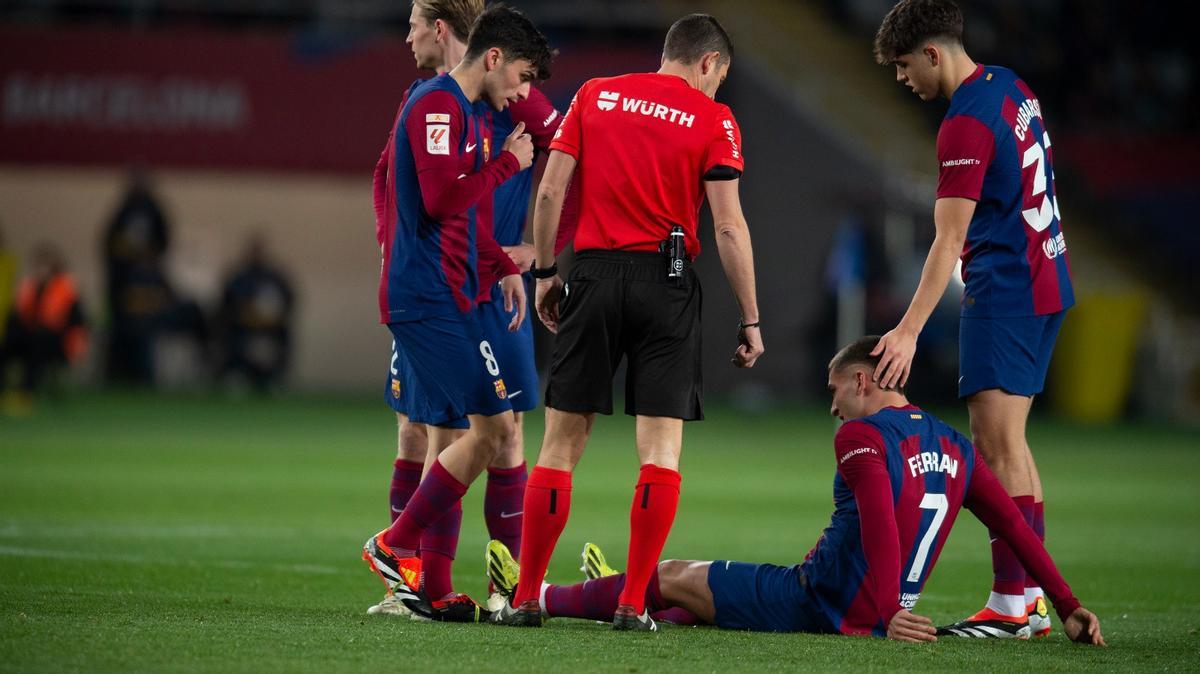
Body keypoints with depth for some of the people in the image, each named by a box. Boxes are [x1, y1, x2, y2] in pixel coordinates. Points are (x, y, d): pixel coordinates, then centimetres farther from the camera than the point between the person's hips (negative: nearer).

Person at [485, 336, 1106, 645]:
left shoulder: (861, 437, -13)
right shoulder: (955, 448, 9)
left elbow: (881, 529, -27)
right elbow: (1016, 526, 6)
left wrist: (868, 618, -26)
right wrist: (1068, 608, 7)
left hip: (818, 601, -7)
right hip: (884, 608, 7)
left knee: (674, 577, 10)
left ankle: (536, 598, 22)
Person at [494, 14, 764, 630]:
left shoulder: (594, 95, 9)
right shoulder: (713, 119, 0)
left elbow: (549, 192, 3)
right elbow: (729, 226, -5)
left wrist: (544, 273, 13)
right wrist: (749, 318, 0)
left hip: (594, 277, 2)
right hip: (667, 284, -2)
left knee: (560, 444, 6)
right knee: (660, 449, 1)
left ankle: (526, 598, 7)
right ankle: (632, 604, -4)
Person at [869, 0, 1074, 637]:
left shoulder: (966, 124, -18)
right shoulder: (1007, 86, 11)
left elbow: (949, 240, -21)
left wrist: (908, 332, -23)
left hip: (1005, 292, -10)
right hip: (1044, 282, 10)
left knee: (997, 441, -11)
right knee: (1005, 442, 12)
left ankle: (1010, 603, -13)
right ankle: (1033, 597, 12)